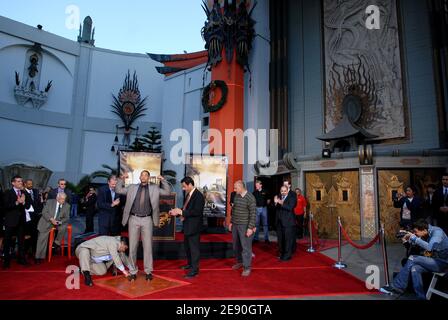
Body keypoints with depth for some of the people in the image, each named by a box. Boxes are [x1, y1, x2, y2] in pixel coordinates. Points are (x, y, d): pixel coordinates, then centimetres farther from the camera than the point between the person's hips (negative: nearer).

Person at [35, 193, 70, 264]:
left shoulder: (67, 206, 1)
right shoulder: (50, 202, -1)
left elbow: (67, 218, 0)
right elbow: (44, 212, -7)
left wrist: (60, 222, -20)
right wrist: (51, 219, -23)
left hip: (59, 222, 1)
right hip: (47, 221, -1)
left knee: (64, 226, -30)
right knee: (42, 238, -14)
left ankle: (57, 242, -10)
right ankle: (39, 257, -3)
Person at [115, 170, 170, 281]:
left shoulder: (154, 188, 7)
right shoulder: (132, 187, 9)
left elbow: (167, 192, 6)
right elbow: (118, 190, 12)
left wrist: (163, 180, -4)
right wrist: (122, 178, 0)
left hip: (147, 220, -1)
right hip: (133, 219, 1)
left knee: (148, 246, 4)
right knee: (132, 246, 7)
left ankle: (148, 271, 16)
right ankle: (133, 271, 20)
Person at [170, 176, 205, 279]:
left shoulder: (198, 196, -19)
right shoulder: (188, 195, 9)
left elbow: (196, 212, -26)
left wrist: (181, 212, -25)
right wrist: (177, 211, -2)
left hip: (194, 227, -10)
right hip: (187, 226, 10)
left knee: (194, 248, 2)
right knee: (187, 246, 22)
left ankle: (195, 270, 14)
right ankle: (190, 264, 41)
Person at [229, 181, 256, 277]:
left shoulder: (250, 198, -15)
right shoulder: (236, 196, 7)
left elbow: (253, 214, -16)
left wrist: (250, 228, -18)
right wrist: (231, 222, 15)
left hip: (245, 226, -7)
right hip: (235, 225, 7)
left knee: (246, 247, -1)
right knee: (236, 246, 16)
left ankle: (247, 267, 10)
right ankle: (239, 262, 33)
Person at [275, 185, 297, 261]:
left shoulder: (291, 198, -6)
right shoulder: (278, 197, 8)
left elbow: (290, 207, -21)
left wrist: (281, 203, -30)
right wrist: (275, 203, -16)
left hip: (288, 222, -5)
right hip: (279, 222, 5)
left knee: (288, 239, -1)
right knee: (280, 238, 13)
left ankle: (288, 255, 10)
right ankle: (282, 253, 28)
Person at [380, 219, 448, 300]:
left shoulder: (437, 232, -20)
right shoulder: (426, 235, 4)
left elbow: (429, 247, -33)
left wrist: (414, 238, -28)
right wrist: (409, 239, -10)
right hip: (435, 260, 7)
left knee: (412, 259, -20)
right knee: (414, 268, -17)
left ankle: (397, 287, -13)